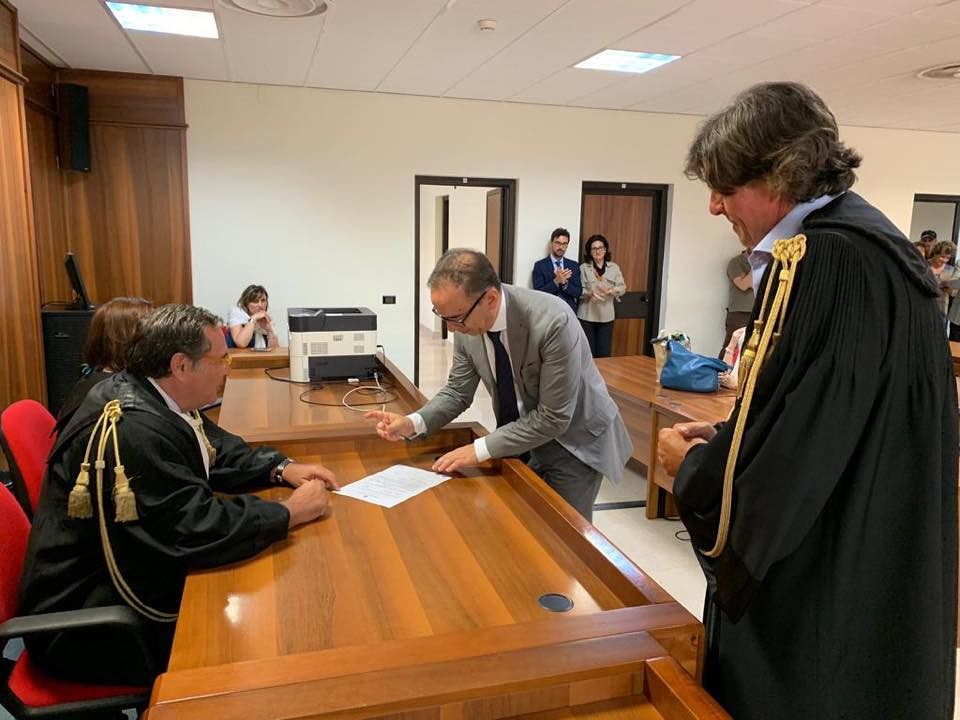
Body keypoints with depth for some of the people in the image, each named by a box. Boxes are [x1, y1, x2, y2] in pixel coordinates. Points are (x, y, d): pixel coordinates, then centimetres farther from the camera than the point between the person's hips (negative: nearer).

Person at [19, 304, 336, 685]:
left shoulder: (152, 398, -1)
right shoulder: (132, 432, -31)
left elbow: (216, 450, 12)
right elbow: (200, 531, -33)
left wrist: (281, 468, -3)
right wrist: (291, 512, -20)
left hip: (136, 576, 9)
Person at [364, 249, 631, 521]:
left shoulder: (553, 321, -32)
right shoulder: (467, 323, -14)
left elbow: (553, 418, -26)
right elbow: (458, 391, -1)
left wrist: (480, 449, -26)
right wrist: (413, 423, -18)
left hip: (575, 438, -5)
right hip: (524, 436, 5)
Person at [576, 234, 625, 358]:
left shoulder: (614, 267, 8)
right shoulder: (583, 268, 2)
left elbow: (622, 287, 3)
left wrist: (611, 290, -18)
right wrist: (590, 293, -23)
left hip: (606, 316, 2)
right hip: (586, 316, -2)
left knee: (604, 353, 3)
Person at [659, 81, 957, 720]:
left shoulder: (824, 258, -25)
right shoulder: (867, 240, 7)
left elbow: (790, 463, -26)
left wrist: (693, 465, -8)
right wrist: (728, 438, 6)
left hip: (823, 600, -9)